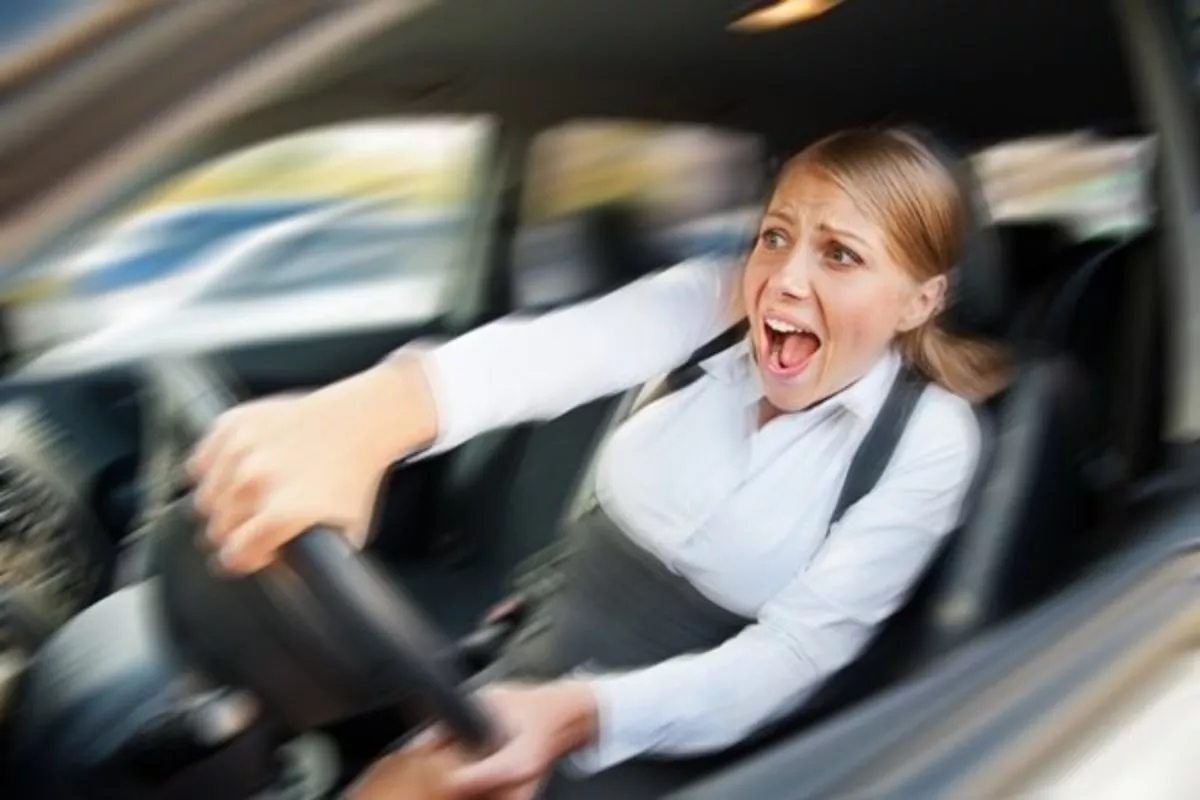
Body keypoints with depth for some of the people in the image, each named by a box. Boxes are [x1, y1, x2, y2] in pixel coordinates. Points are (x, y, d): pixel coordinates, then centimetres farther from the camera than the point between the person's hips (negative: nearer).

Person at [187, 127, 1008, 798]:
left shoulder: (930, 445, -13)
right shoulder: (718, 302, -9)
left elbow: (788, 656, -20)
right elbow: (562, 348, -30)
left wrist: (574, 714, -38)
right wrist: (367, 412, -52)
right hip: (539, 652, 3)